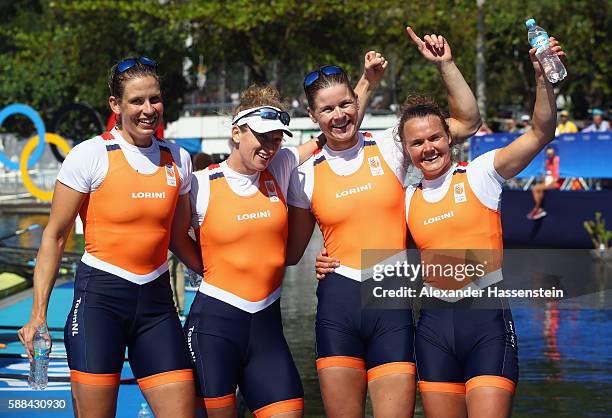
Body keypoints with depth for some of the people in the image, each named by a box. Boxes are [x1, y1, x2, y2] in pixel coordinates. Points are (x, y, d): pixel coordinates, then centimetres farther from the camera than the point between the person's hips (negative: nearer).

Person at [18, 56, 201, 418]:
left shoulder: (178, 160, 9)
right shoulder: (91, 155, -5)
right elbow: (55, 236, -2)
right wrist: (39, 312, -6)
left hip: (156, 300, 4)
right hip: (99, 297, -4)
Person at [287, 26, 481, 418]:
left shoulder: (389, 147, 4)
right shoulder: (307, 175, 7)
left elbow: (467, 122, 4)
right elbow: (291, 252, 15)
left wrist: (445, 64, -3)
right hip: (338, 302, 1)